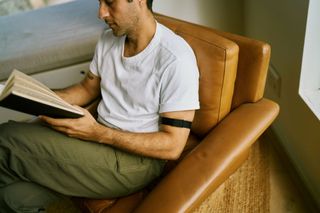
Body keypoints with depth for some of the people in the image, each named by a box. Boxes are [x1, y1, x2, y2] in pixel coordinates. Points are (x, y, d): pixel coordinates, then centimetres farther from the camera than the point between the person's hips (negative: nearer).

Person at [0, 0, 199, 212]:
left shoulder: (176, 58, -20)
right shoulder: (108, 40, 4)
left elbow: (172, 146, -19)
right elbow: (87, 89, 19)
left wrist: (98, 133, -24)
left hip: (137, 156, -6)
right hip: (99, 137, 6)